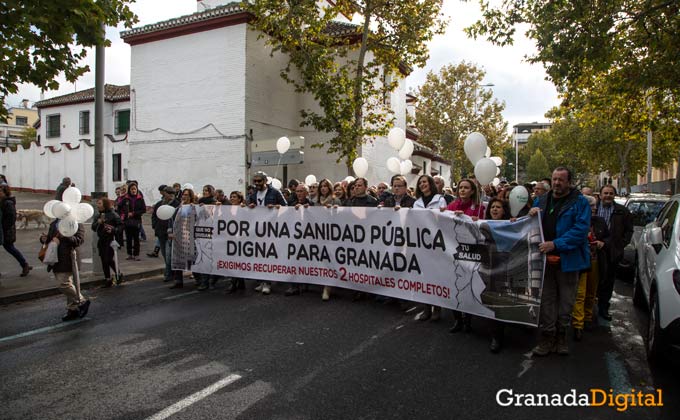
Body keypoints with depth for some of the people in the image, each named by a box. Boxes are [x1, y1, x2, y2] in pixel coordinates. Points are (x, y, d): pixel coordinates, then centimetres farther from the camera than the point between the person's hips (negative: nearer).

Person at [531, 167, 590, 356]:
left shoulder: (579, 202, -3)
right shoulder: (541, 200, 12)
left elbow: (581, 229, -16)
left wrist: (555, 244, -24)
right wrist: (530, 216, -4)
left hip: (568, 260, -3)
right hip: (545, 258, 3)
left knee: (566, 300, 9)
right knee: (546, 299, 6)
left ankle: (561, 335, 24)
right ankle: (547, 336, 13)